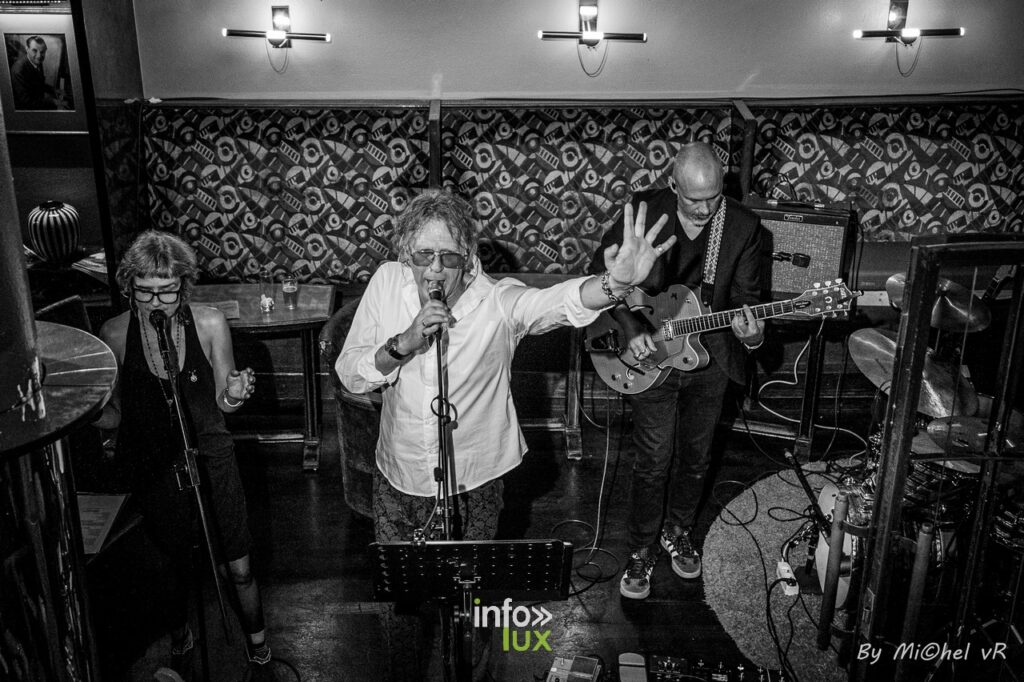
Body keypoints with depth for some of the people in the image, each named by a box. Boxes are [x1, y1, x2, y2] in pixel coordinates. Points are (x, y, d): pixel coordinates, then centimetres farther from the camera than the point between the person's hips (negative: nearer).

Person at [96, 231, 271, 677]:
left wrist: (234, 397, -23)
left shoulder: (210, 324, -11)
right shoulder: (115, 334, -10)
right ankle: (179, 640, 48)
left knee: (237, 569, 7)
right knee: (175, 567, 18)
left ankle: (259, 650, 32)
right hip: (152, 468, 1)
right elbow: (112, 413, 3)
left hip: (210, 460, 0)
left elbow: (221, 404, -1)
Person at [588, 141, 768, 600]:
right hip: (651, 356, -2)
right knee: (654, 462, 2)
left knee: (695, 458, 17)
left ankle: (678, 531, 42)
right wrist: (630, 328, -15)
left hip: (710, 360, 2)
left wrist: (750, 333, -23)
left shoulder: (743, 227, -7)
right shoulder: (644, 210, -12)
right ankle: (641, 550, 22)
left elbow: (745, 296, -1)